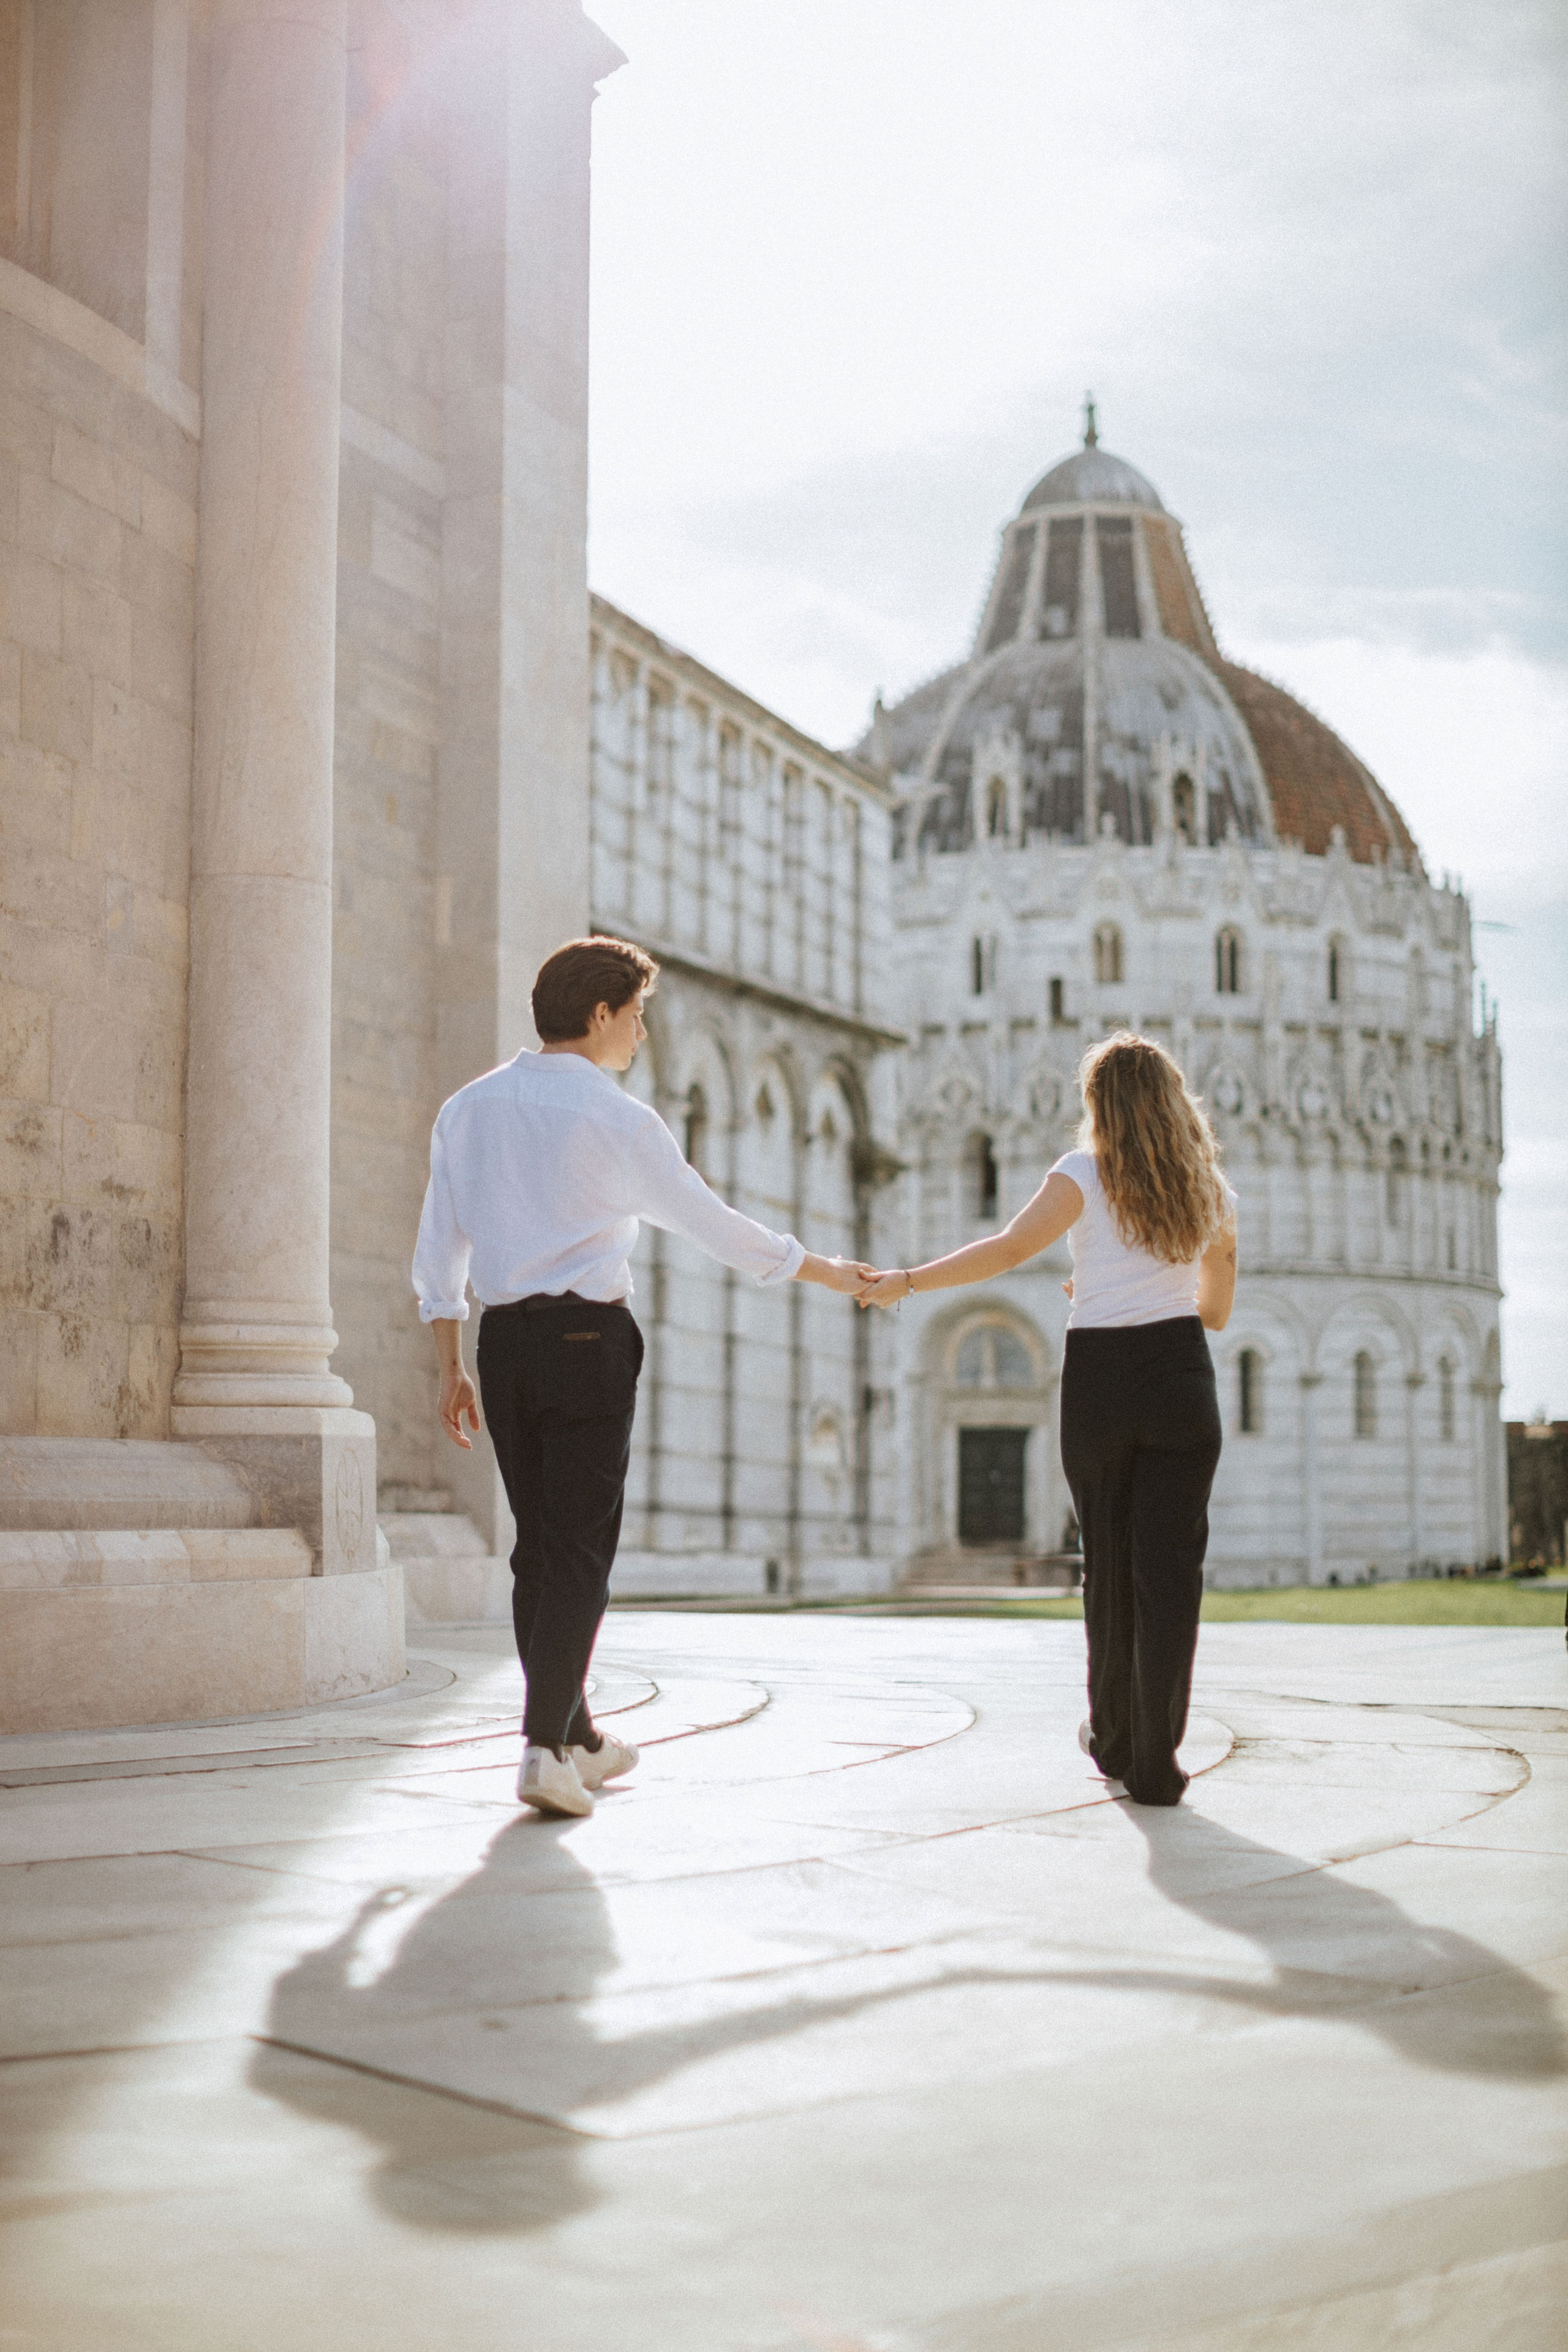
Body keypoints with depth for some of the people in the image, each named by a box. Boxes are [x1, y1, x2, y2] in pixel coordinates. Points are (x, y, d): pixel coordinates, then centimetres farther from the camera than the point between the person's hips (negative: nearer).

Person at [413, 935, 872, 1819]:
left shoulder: (468, 1109, 10)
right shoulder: (619, 1121, -7)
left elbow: (438, 1251, 11)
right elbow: (713, 1222, 0)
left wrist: (452, 1369, 16)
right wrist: (827, 1271, 12)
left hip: (502, 1338, 6)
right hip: (588, 1337, -6)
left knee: (538, 1545, 13)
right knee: (580, 1549, -3)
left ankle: (576, 1738, 24)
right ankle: (546, 1747, -11)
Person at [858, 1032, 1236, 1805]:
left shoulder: (1086, 1174, -1)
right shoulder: (1210, 1190, 11)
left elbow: (1007, 1250, -10)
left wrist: (908, 1280, -5)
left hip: (1099, 1379, -1)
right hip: (1180, 1374, 1)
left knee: (1108, 1564, 13)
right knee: (1169, 1568, 0)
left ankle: (1114, 1740, 26)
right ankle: (1154, 1763, -5)